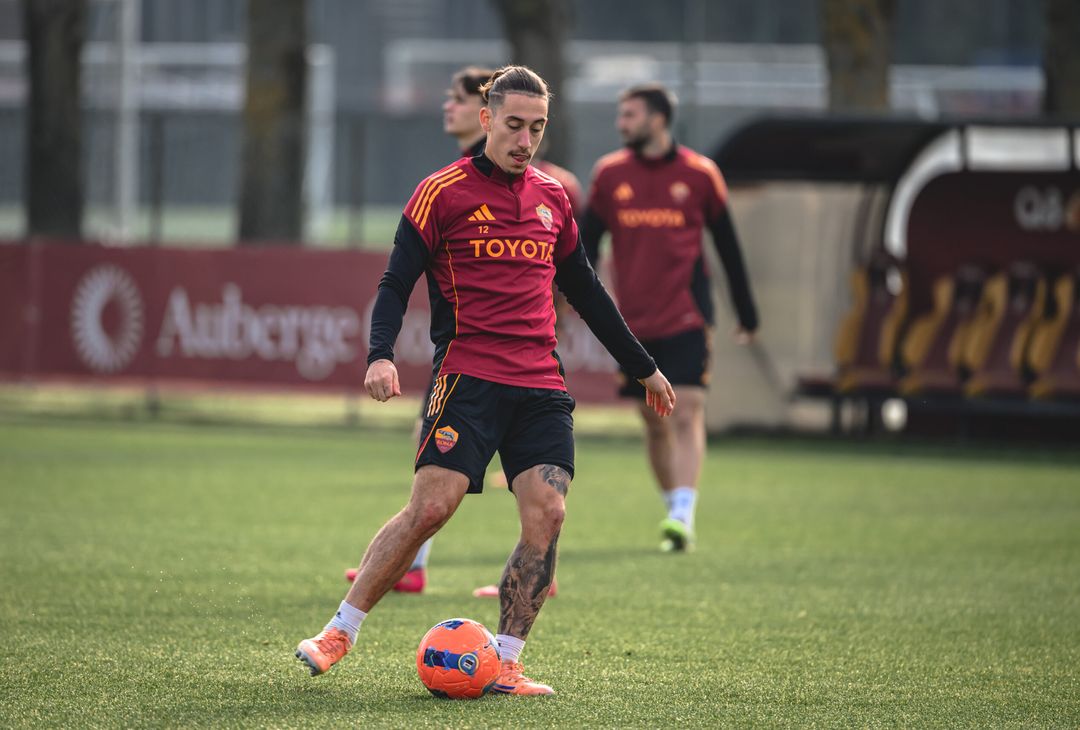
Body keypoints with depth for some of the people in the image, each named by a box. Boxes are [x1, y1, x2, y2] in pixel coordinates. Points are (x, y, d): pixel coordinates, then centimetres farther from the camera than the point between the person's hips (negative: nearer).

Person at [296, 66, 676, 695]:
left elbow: (585, 290, 26)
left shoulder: (553, 198, 15)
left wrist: (643, 366, 29)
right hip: (467, 377, -5)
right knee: (430, 507, -14)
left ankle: (506, 663, -3)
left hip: (542, 384, 5)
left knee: (547, 514, -10)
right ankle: (340, 632, -1)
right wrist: (381, 354, -19)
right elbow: (397, 283, -2)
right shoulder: (443, 192, 0)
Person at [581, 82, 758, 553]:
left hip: (686, 316, -3)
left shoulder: (699, 174, 1)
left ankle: (683, 518, -22)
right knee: (654, 424, 8)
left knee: (687, 413, -15)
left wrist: (746, 315, 11)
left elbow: (728, 247, 8)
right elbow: (586, 241, 6)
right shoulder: (610, 174, 6)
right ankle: (674, 510, 21)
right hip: (634, 321, 3)